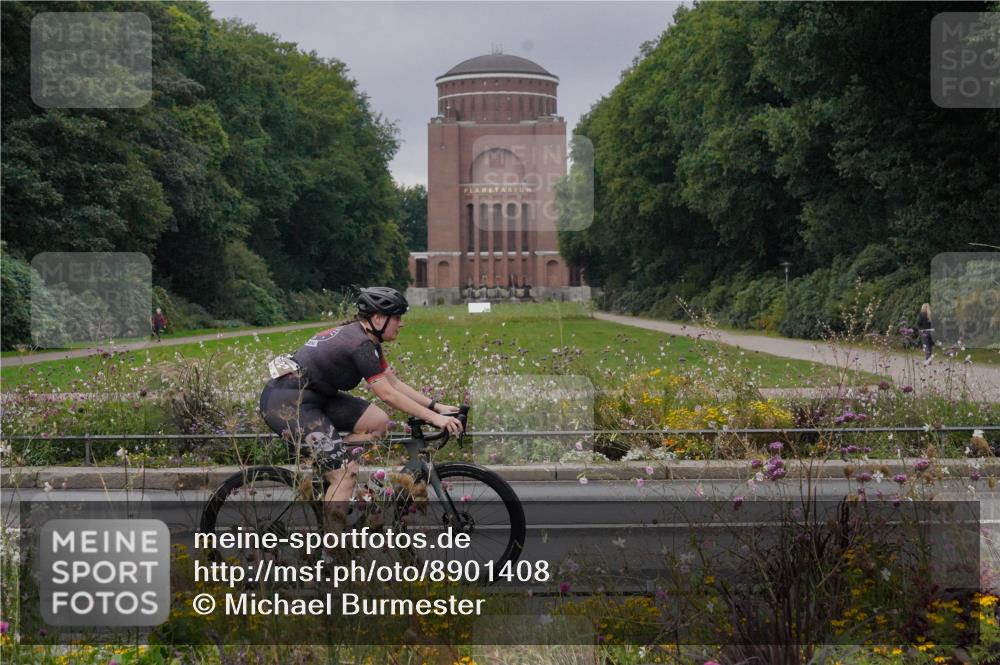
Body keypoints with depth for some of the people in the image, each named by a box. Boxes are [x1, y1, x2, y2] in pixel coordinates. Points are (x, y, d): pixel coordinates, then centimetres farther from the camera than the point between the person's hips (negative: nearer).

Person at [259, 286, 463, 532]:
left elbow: (394, 383, 13)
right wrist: (434, 418, -19)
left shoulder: (364, 338, 10)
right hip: (286, 403, -10)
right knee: (346, 472, -14)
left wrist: (435, 406, 7)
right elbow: (388, 394, -20)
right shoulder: (361, 345, -19)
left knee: (378, 422, 0)